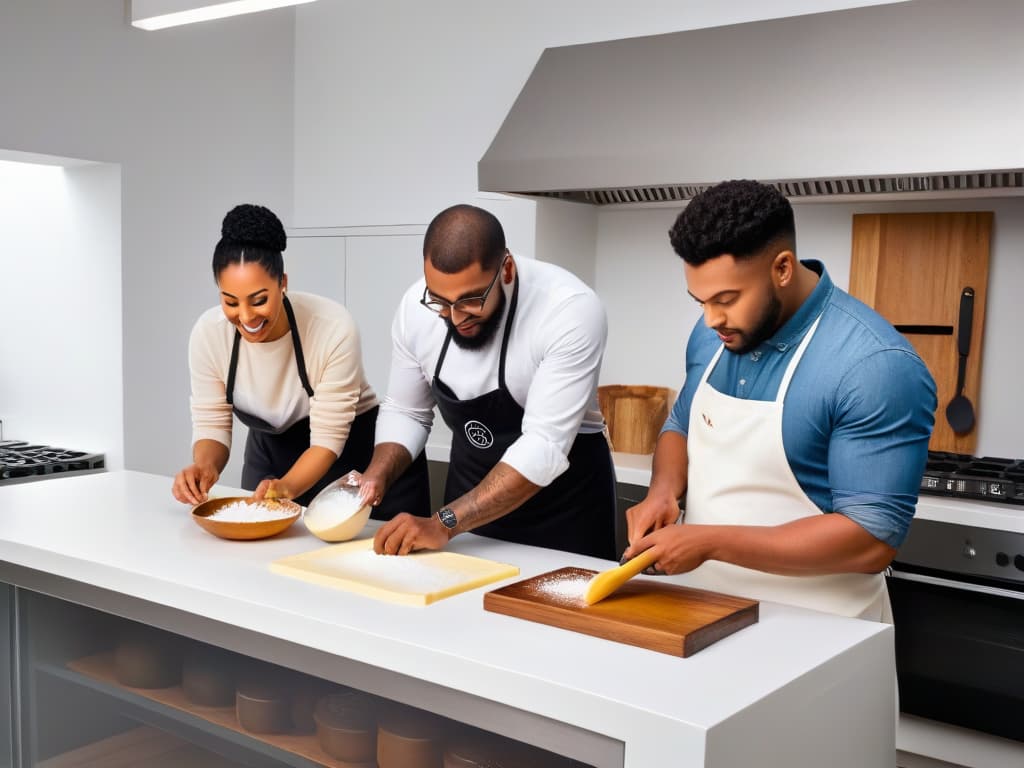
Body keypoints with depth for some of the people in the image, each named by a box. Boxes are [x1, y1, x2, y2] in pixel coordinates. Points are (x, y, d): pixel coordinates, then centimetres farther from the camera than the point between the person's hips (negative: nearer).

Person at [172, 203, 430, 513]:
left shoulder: (334, 328, -30)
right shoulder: (208, 333, -19)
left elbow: (329, 437, -24)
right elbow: (211, 424, -11)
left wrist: (286, 487, -41)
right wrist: (205, 466, -32)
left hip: (353, 451, -3)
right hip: (270, 455, 3)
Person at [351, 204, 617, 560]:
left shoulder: (571, 310, -28)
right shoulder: (415, 307, -13)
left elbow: (545, 448, -30)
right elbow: (405, 411, 1)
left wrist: (443, 524, -34)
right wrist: (375, 478, -17)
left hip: (565, 500, -4)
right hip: (471, 492, 4)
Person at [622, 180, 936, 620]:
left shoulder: (875, 366, -23)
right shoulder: (711, 335, -3)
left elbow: (872, 539, -24)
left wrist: (711, 541, -26)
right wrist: (665, 489, -8)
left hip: (813, 633, -6)